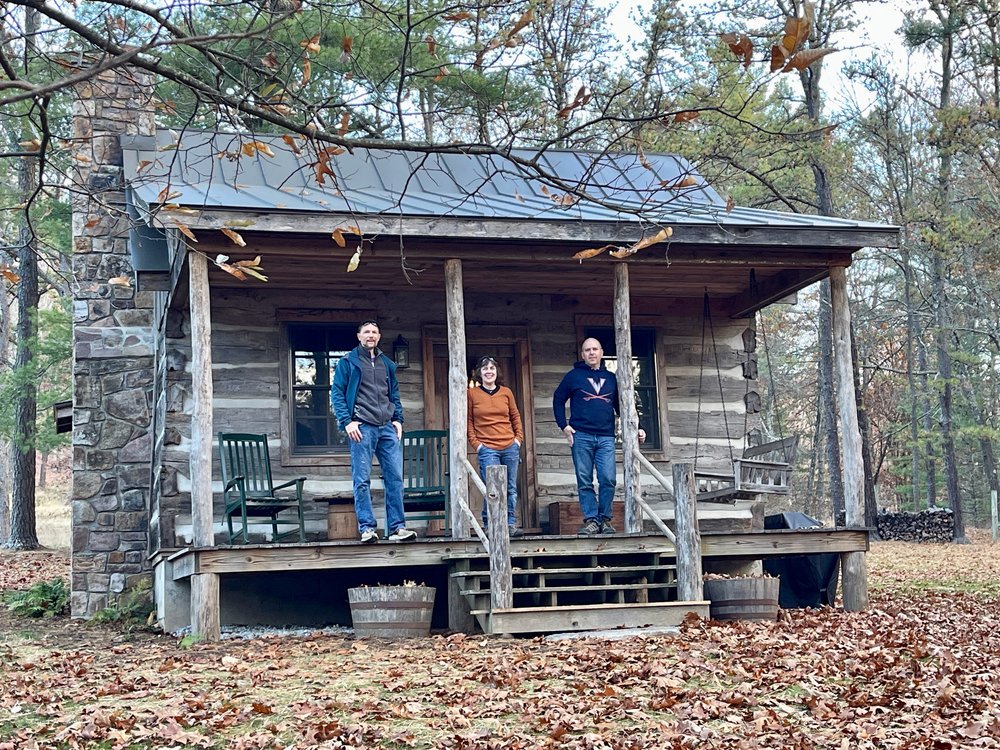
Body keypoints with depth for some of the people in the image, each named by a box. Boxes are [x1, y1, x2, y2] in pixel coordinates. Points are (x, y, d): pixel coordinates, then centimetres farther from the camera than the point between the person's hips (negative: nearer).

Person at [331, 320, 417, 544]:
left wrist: (398, 419, 9)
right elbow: (337, 393, 0)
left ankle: (397, 527, 3)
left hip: (388, 427, 4)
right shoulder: (348, 362, 6)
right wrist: (347, 421, -10)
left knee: (395, 478, 0)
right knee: (362, 480, -5)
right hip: (362, 427, -4)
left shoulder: (388, 364, 20)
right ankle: (367, 528, -4)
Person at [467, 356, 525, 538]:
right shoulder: (472, 394, 3)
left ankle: (511, 524, 12)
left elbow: (516, 416, 17)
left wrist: (519, 438, 7)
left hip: (510, 447, 3)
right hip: (487, 449, -3)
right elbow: (468, 421, 4)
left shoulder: (506, 392, 10)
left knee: (511, 488, 5)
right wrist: (475, 443, -5)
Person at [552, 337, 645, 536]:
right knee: (584, 481, -1)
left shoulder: (611, 378, 16)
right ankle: (591, 520, 3)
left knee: (608, 480, -7)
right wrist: (564, 426, -1)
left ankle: (605, 519, 3)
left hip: (606, 437, 2)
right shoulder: (573, 376, 8)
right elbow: (558, 400, 9)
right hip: (581, 436, -2)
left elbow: (620, 406, 21)